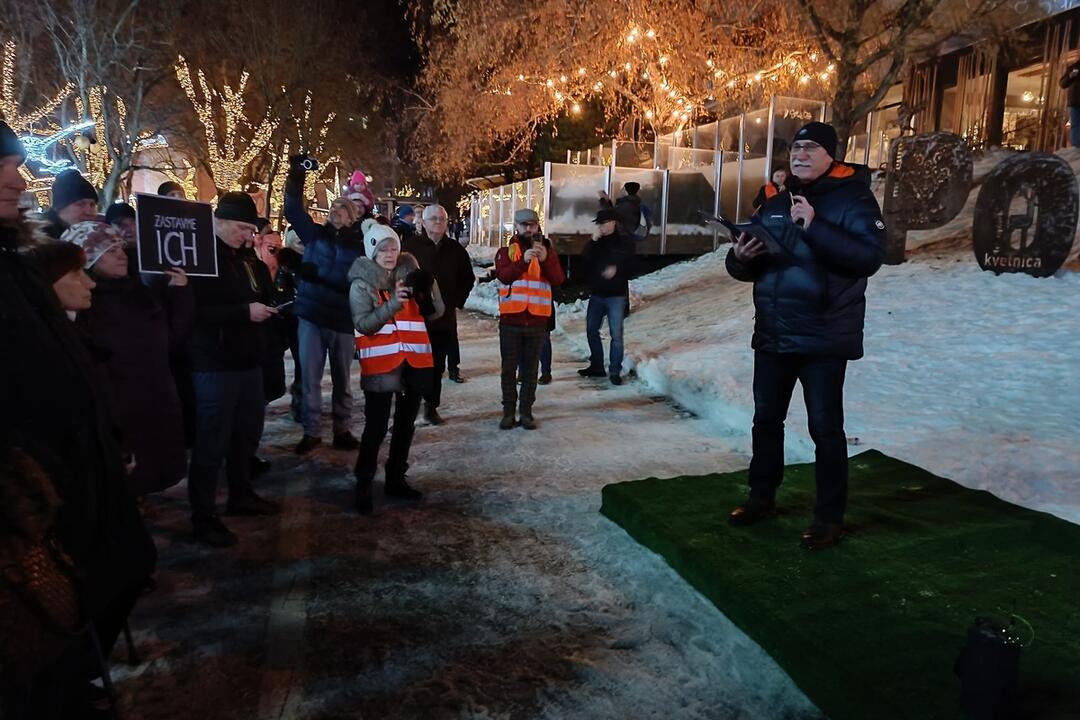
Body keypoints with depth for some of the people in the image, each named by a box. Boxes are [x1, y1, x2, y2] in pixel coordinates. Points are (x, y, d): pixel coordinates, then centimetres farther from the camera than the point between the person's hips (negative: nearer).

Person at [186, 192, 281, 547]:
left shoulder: (246, 256, 13)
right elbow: (195, 311, -23)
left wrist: (266, 305, 5)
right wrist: (244, 312, -24)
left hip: (248, 360, 8)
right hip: (215, 364, -8)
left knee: (247, 433, 17)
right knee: (212, 441, -2)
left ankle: (241, 495, 34)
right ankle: (203, 516, 9)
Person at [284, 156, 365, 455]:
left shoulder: (361, 247, -3)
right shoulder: (316, 234, 5)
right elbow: (293, 210, 3)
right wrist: (295, 177, -8)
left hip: (342, 320, -2)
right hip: (311, 315, 2)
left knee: (342, 378, 10)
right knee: (310, 377, 5)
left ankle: (342, 430, 22)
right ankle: (312, 431, 15)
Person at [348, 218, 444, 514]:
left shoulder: (409, 275, 8)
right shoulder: (361, 283, -3)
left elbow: (435, 312, 2)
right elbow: (363, 324, -15)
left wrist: (429, 288, -17)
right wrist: (392, 304, -28)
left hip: (414, 363, 5)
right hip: (381, 365, -5)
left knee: (406, 425, 14)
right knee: (376, 427, -4)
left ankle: (396, 478, 28)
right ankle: (363, 484, 10)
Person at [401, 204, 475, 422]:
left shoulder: (455, 250, 8)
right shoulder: (410, 245, -5)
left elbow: (468, 279, 19)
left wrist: (457, 302, 12)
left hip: (444, 318, 4)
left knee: (437, 365, 9)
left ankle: (431, 407, 22)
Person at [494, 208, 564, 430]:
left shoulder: (548, 250, 8)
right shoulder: (506, 251, 4)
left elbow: (558, 280, -6)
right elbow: (503, 275, -15)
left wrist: (545, 260, -22)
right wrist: (523, 260, -29)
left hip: (537, 320, 1)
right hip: (511, 320, -1)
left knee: (531, 369, 7)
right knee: (509, 368, 5)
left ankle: (526, 411, 15)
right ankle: (508, 411, 14)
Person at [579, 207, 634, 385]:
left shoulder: (624, 242, -1)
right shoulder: (597, 242, 9)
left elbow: (627, 262, -13)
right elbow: (585, 259, -5)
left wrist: (615, 268, -30)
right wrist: (593, 241, -14)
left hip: (616, 295, -5)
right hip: (596, 294, 5)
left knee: (616, 334, -5)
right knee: (591, 330, 11)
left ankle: (615, 371, 2)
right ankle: (597, 366, 24)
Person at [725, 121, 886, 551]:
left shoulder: (853, 200, -5)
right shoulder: (774, 205, 14)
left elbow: (870, 257, -20)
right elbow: (751, 268, 18)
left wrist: (815, 227, -27)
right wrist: (740, 258, -6)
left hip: (822, 337, -6)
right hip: (772, 335, 7)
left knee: (825, 429, 0)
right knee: (766, 420, 15)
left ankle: (830, 518, 13)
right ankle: (762, 497, 31)